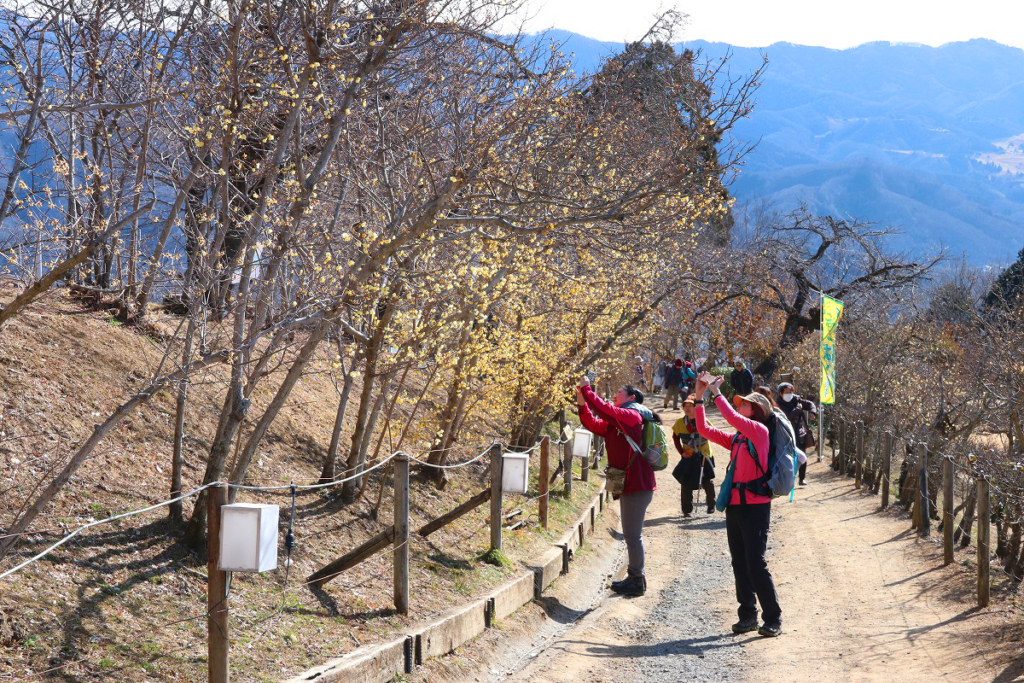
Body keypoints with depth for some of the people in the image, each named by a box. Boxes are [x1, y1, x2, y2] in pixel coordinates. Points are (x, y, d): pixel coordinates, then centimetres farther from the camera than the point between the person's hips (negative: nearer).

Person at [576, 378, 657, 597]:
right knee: (631, 534, 17)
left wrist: (586, 389, -13)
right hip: (629, 484, 10)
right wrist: (582, 404, -1)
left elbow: (605, 409, -23)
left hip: (637, 485, -10)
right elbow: (594, 424, 13)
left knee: (632, 534, -6)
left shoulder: (631, 416, -12)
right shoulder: (618, 421, 17)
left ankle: (637, 581, 1)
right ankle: (634, 577, 25)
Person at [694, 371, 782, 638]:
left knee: (756, 564, -9)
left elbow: (731, 417, -20)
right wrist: (699, 397, 10)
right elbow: (704, 429, 16)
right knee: (739, 564, 9)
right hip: (734, 505, 8)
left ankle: (773, 619, -3)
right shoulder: (736, 438, 16)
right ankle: (748, 615, 16)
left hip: (755, 506, -8)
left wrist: (716, 391, -10)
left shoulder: (760, 431, -6)